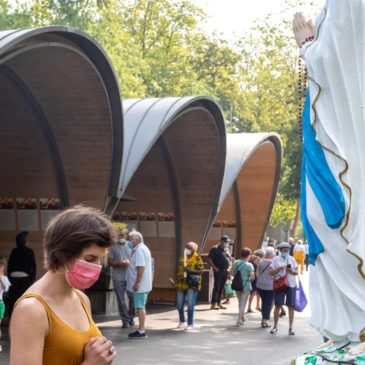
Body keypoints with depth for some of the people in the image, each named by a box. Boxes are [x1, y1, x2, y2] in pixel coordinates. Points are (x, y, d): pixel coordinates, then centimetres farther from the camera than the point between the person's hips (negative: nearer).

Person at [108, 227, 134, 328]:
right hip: (118, 277, -1)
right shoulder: (114, 247, 3)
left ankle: (131, 317, 23)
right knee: (121, 300, 0)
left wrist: (129, 263, -11)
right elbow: (110, 262, 2)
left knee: (132, 298, 4)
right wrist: (120, 263, -13)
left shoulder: (130, 245, 4)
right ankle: (125, 320, 7)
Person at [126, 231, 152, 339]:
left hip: (140, 285, -11)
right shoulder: (143, 248, 18)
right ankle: (141, 329, 19)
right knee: (141, 307, 14)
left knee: (140, 307, -7)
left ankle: (141, 331, -5)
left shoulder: (139, 250, -16)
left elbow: (141, 267, -23)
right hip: (143, 285, 11)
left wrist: (137, 282, -23)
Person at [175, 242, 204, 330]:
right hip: (181, 283, 5)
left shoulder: (197, 259, -6)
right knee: (179, 305, 8)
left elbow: (199, 271, -13)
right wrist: (177, 279, 18)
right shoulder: (182, 257, 11)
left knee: (190, 305, -9)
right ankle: (182, 322, 25)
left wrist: (189, 270, -25)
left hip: (192, 284, -5)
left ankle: (190, 324, -1)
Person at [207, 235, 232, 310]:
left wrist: (229, 268, 10)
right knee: (217, 287, -9)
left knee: (221, 288, 9)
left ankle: (218, 303, 14)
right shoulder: (215, 249, -5)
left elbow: (230, 260, 26)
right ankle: (214, 304, -8)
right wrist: (214, 268, -15)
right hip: (218, 271, -7)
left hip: (225, 271, 7)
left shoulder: (227, 250, 17)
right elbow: (209, 259, -10)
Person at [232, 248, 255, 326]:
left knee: (240, 302, 21)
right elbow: (252, 276, -20)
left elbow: (232, 273, 8)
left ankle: (242, 317, 35)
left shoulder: (236, 263, 0)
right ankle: (239, 320, -2)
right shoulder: (249, 265, -16)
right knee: (243, 303, 3)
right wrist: (249, 279, 0)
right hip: (246, 286, -5)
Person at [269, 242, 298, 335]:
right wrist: (280, 268, -15)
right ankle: (275, 327, 12)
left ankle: (290, 328, 8)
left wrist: (292, 271, -11)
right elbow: (271, 272, -3)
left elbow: (296, 272, 10)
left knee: (291, 306, 1)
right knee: (277, 306, 0)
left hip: (291, 285, 2)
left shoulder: (292, 259, 10)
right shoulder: (276, 259, 2)